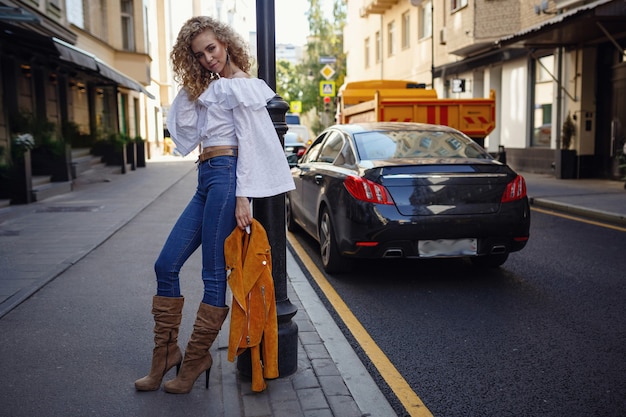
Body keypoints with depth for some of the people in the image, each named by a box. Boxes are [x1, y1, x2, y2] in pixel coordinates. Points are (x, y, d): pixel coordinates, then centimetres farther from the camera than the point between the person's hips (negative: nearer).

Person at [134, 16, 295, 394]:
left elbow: (248, 142, -10)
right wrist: (189, 90, 10)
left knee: (214, 273, -3)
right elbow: (184, 132, 16)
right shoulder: (207, 89, 24)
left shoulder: (240, 87, -1)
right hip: (206, 180, 9)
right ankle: (166, 353, 16)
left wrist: (242, 197, -17)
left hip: (226, 174, -9)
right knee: (166, 265, 5)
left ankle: (196, 359, 7)